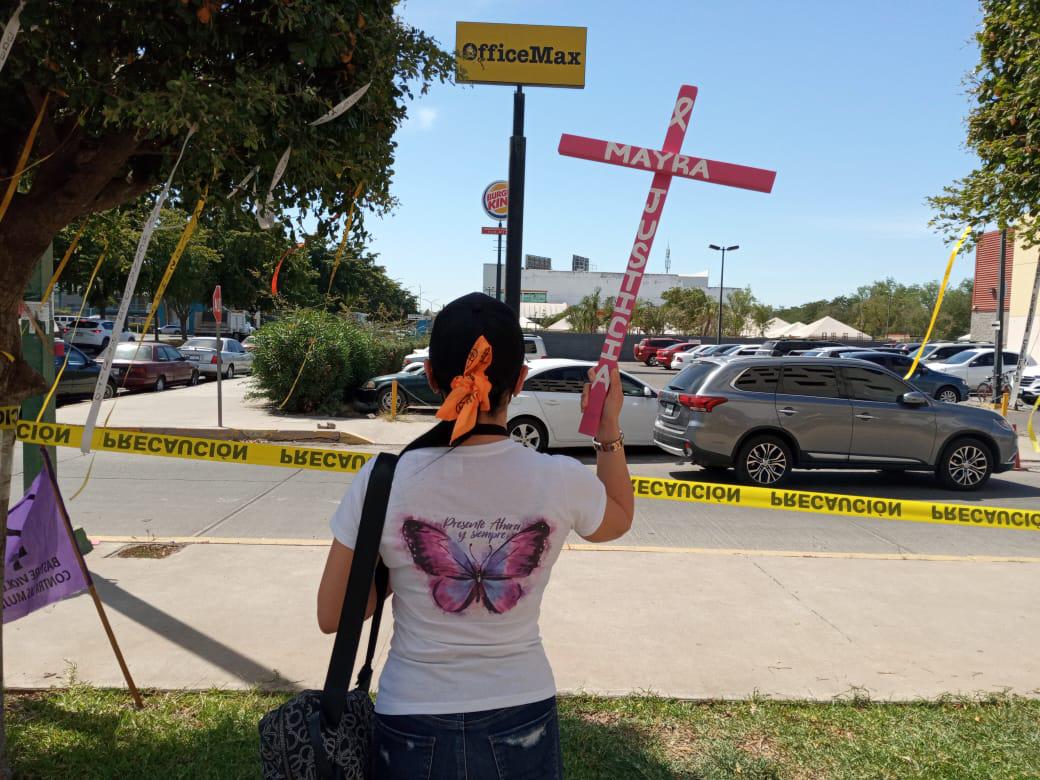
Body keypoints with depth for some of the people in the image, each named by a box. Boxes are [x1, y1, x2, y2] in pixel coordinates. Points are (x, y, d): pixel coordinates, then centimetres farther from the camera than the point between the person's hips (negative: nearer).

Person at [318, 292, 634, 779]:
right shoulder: (561, 482, -15)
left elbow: (330, 616, -7)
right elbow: (620, 519, 9)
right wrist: (610, 431, 15)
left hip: (413, 728, -1)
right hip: (521, 720, 1)